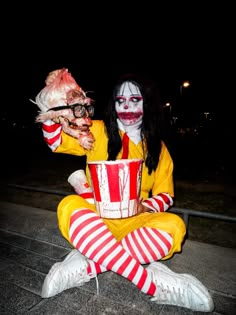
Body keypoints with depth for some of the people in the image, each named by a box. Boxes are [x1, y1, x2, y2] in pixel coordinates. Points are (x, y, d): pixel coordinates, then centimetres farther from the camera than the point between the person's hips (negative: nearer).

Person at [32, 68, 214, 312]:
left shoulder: (158, 147, 5)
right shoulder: (98, 131, 2)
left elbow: (166, 196, 5)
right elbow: (56, 142, -4)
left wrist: (144, 206, -16)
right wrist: (50, 115, -24)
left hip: (134, 223, 1)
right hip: (95, 219, 0)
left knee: (173, 225, -25)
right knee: (69, 206, -31)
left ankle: (86, 266, -22)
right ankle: (156, 285, -30)